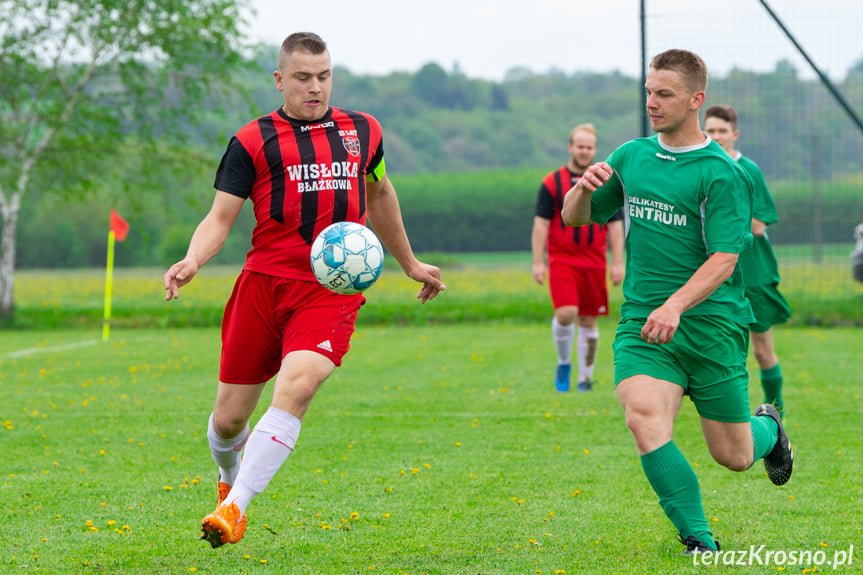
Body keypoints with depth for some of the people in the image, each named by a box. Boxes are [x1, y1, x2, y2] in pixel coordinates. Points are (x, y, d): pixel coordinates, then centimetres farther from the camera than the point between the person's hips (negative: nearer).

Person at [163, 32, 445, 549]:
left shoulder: (362, 131, 13)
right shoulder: (253, 140, 2)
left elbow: (379, 195, 31)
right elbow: (220, 218, -1)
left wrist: (409, 263, 38)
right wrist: (192, 262, -21)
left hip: (334, 290, 1)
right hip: (264, 286, 0)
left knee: (296, 388, -26)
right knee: (229, 418, 4)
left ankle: (235, 507, -24)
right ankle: (228, 479, 40)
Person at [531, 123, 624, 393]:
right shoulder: (553, 183, 2)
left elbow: (615, 226, 10)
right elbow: (541, 224, 1)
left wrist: (618, 263, 3)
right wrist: (538, 262, -6)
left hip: (594, 262, 2)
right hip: (562, 259, -2)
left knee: (588, 320, 5)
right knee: (565, 313, -19)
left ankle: (586, 377, 17)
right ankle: (564, 362, 6)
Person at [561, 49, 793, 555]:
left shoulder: (721, 172, -8)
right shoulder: (631, 157, 9)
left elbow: (724, 258, -16)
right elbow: (575, 218, 17)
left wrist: (676, 305, -31)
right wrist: (584, 188, -7)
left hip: (711, 325, -3)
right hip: (641, 323, 3)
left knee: (734, 456, 5)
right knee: (644, 419, -24)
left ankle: (769, 427, 44)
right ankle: (699, 543, -11)